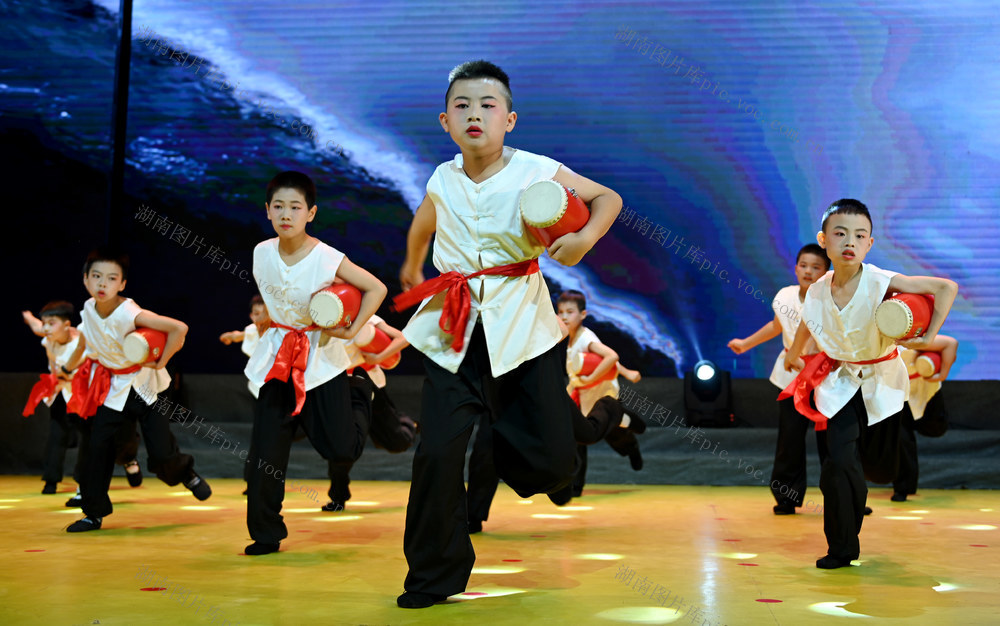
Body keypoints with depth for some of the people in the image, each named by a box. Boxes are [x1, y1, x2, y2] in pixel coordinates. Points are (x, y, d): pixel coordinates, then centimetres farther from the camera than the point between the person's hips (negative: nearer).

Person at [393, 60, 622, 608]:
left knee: (553, 462, -4)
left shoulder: (536, 171, -5)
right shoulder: (442, 181, 4)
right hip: (454, 329, 1)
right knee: (437, 453, -8)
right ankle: (433, 576, 10)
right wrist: (411, 270, 41)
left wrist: (585, 238, -14)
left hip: (520, 324, -1)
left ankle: (500, 447, 33)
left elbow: (608, 198, 4)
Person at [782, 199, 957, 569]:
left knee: (879, 466, 10)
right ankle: (842, 549, 5)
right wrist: (793, 356, 27)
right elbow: (806, 325, 11)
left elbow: (947, 288, -22)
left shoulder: (882, 283, -23)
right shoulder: (818, 292, -12)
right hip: (841, 382, 1)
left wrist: (929, 337, -25)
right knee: (839, 462, -11)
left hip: (881, 380, -1)